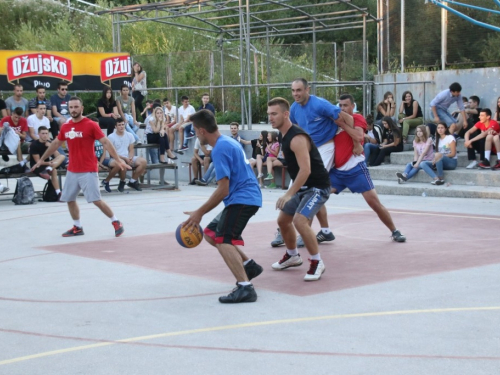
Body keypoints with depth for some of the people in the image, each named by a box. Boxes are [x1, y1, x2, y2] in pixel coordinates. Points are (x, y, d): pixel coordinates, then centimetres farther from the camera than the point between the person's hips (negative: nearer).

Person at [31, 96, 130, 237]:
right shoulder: (65, 127, 6)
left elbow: (106, 142, -12)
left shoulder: (91, 125, -10)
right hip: (72, 171, 6)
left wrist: (118, 160, -21)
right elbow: (55, 144, 20)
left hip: (88, 171, -6)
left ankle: (116, 222, 7)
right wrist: (41, 159, 25)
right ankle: (77, 227, 23)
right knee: (69, 199, 9)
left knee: (96, 200, -9)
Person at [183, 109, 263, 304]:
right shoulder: (228, 142, 14)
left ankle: (245, 288, -29)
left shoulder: (220, 149, -16)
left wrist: (200, 212, -12)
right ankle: (249, 265, 18)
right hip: (244, 197, 10)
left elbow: (223, 190, -19)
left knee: (222, 240, -20)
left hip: (242, 198, -10)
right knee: (210, 233, 17)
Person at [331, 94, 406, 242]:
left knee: (374, 202, -6)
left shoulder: (357, 118, -2)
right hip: (337, 170, 5)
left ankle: (395, 231, 8)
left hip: (355, 169, -5)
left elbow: (358, 137, -21)